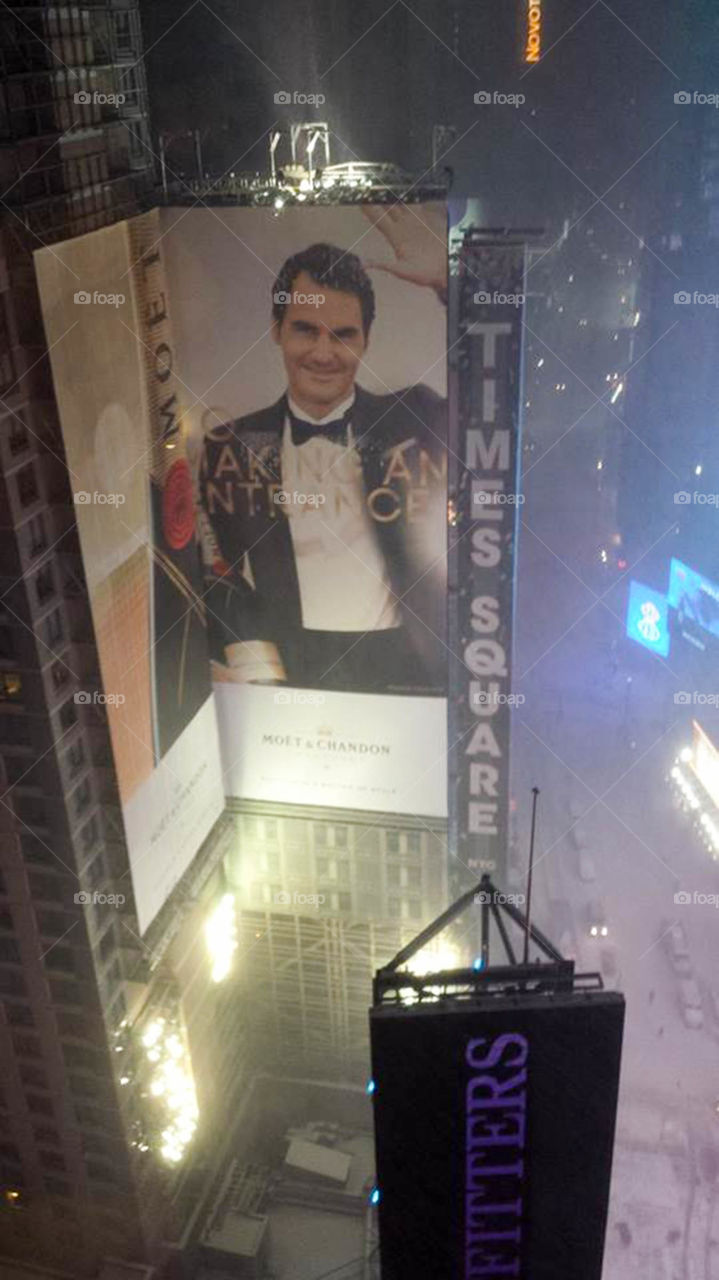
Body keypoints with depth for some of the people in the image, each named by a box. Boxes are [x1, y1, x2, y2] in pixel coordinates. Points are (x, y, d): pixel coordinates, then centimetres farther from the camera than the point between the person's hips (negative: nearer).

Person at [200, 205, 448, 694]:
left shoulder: (411, 421, 7)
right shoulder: (232, 446, 9)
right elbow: (220, 576, 7)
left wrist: (445, 277, -9)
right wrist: (256, 671, -9)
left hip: (408, 667, 0)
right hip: (288, 667, 1)